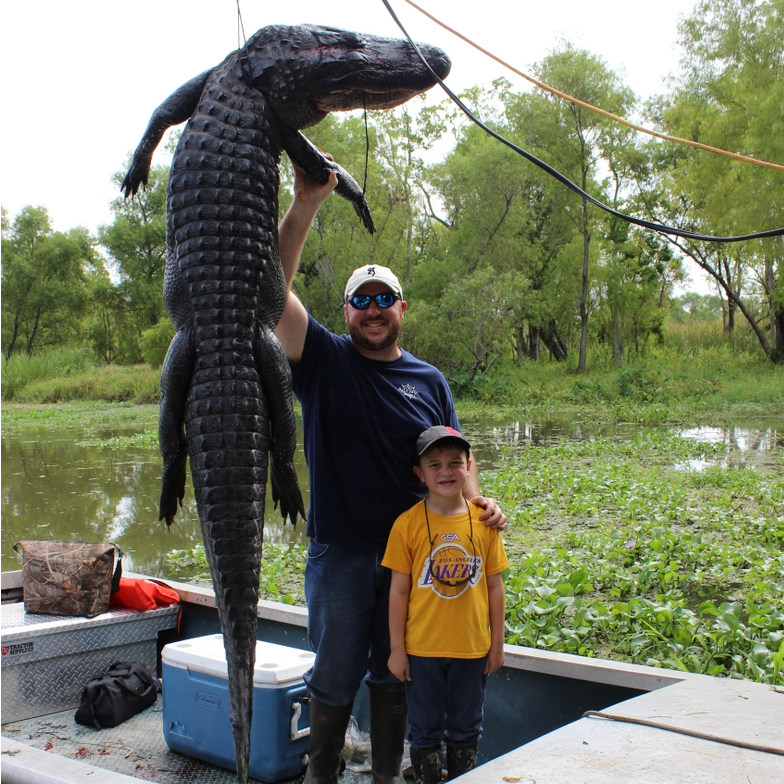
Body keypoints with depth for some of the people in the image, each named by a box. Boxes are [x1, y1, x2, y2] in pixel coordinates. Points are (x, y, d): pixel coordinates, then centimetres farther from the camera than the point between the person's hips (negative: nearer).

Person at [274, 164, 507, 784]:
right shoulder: (324, 360, -2)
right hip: (340, 552, -2)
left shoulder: (429, 381, 7)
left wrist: (477, 500, -9)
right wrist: (305, 207, -23)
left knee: (395, 674, 14)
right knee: (335, 675, 9)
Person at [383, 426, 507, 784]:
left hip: (472, 649, 2)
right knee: (425, 731, 12)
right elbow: (399, 590, -5)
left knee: (466, 731, 17)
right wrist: (397, 648, -4)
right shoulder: (408, 524, -9)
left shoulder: (484, 521, -3)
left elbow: (494, 586, 3)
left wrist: (497, 643, 6)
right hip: (422, 649, -2)